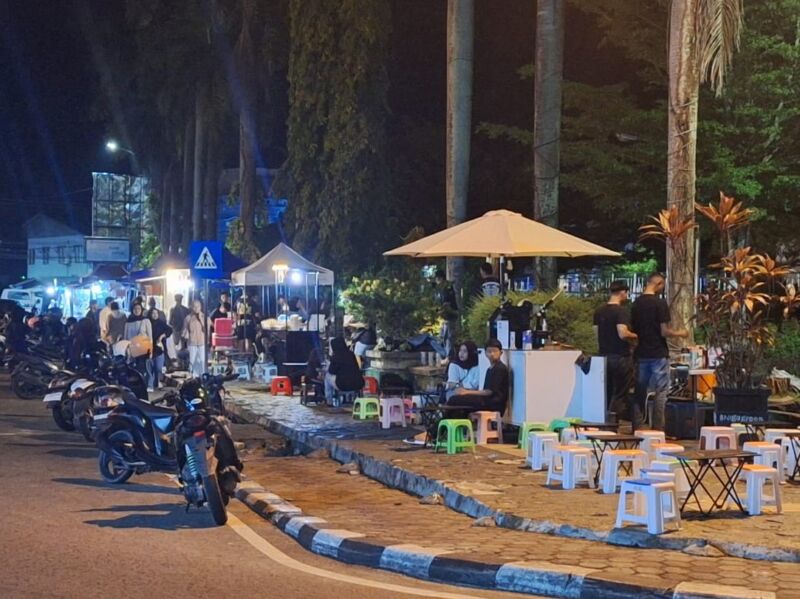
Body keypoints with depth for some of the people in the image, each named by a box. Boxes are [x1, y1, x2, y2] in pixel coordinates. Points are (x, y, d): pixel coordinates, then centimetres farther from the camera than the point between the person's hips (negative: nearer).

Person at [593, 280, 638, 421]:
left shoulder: (599, 311, 9)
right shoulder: (621, 311, -15)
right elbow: (623, 334, -24)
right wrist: (635, 337, -7)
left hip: (603, 356, 7)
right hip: (620, 357, -7)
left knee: (606, 394, 14)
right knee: (620, 395, 0)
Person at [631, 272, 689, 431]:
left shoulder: (636, 304, 6)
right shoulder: (660, 304, -12)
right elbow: (664, 332, -14)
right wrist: (680, 334, 2)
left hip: (641, 354, 6)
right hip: (658, 354, -6)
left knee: (640, 392, 10)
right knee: (660, 392, 0)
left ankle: (636, 428, 11)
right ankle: (657, 428, -2)